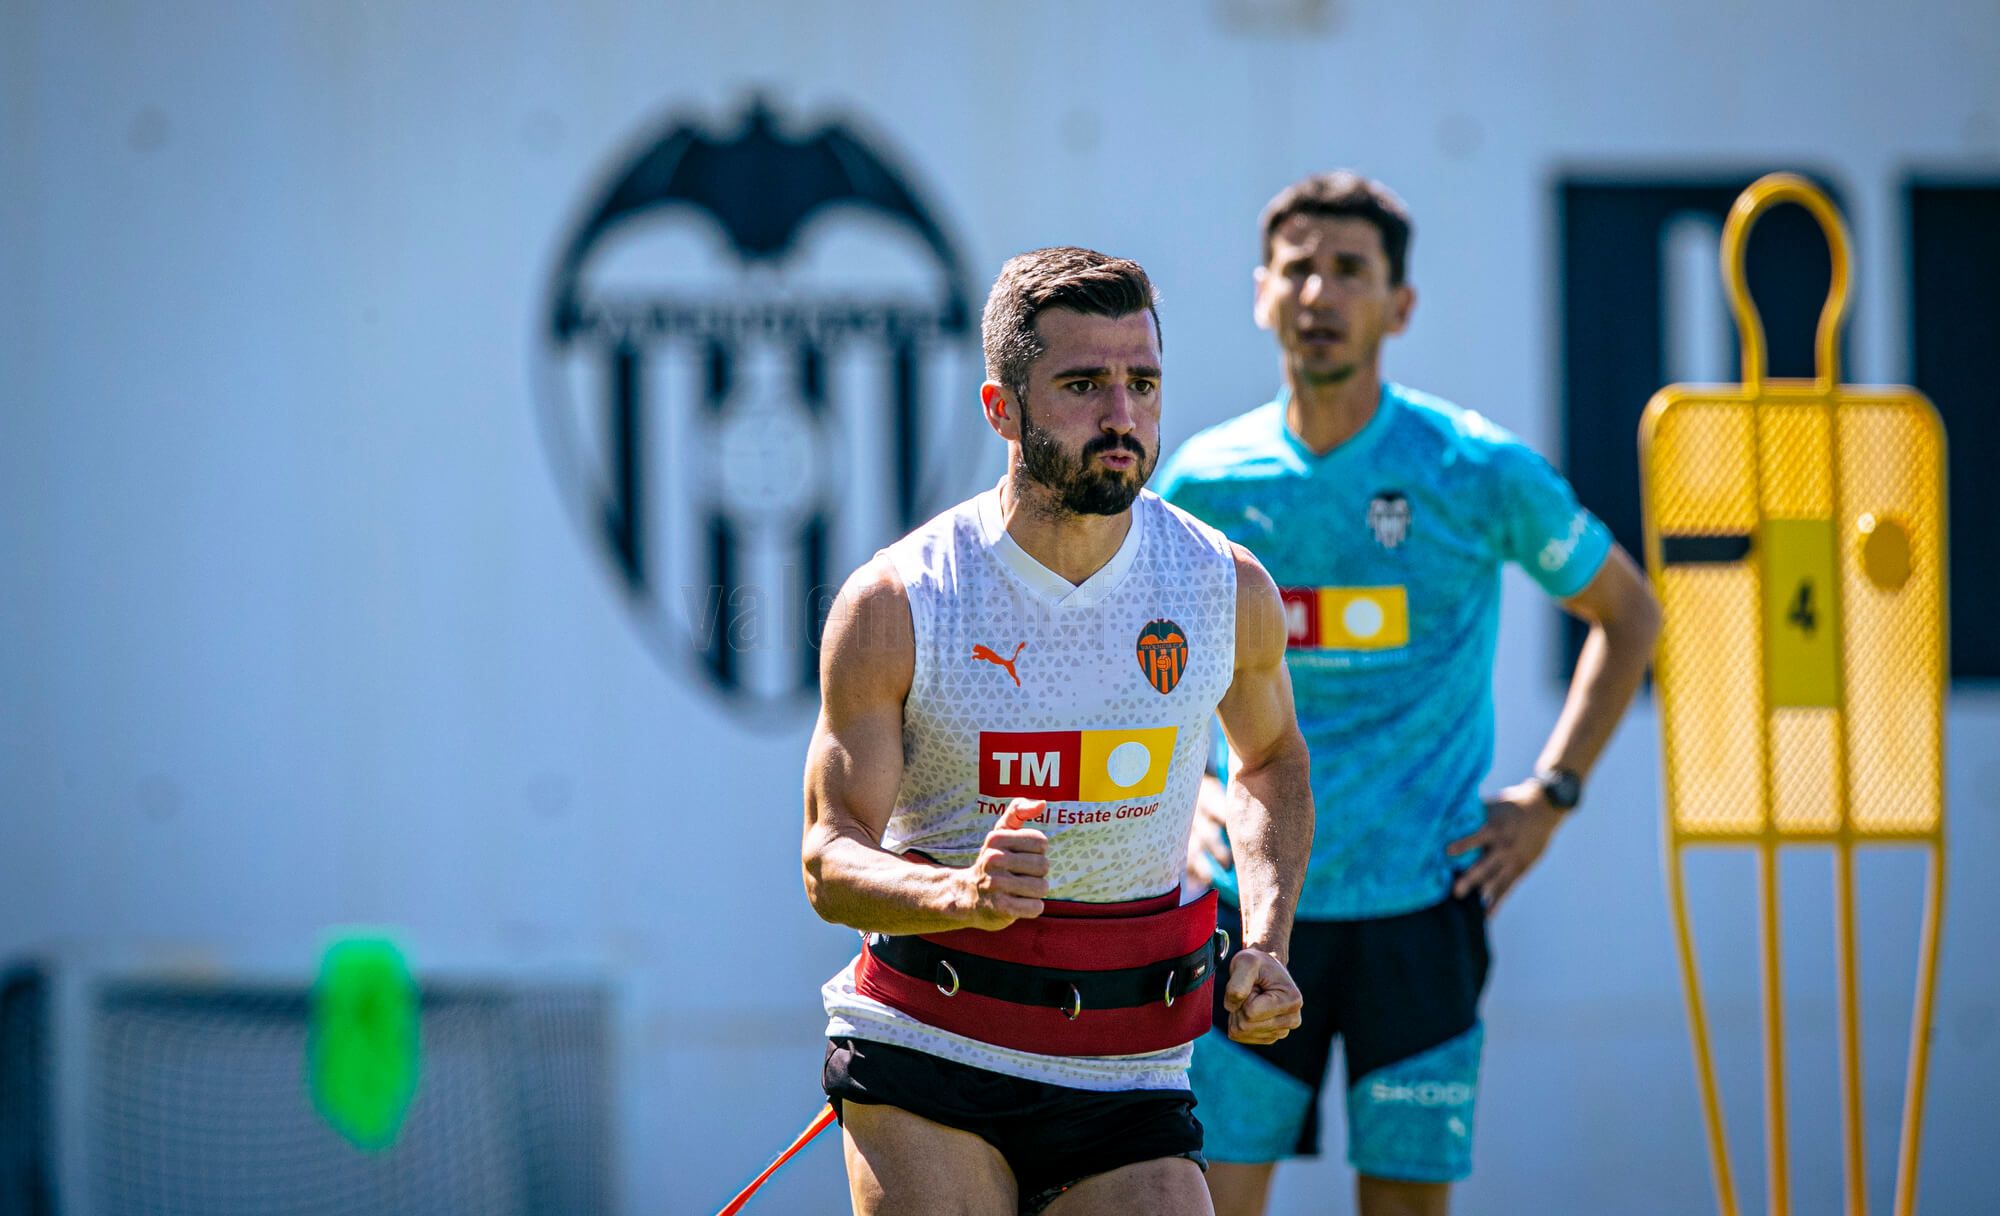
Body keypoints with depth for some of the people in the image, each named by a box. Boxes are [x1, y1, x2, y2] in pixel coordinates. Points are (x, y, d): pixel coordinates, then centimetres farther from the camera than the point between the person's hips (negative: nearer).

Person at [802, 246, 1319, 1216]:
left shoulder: (1230, 589, 0)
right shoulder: (893, 607, -8)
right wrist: (964, 894, -27)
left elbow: (1272, 761, 21)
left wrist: (1265, 942, 6)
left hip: (1129, 1078, 2)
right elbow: (830, 860, -6)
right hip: (925, 1061, -2)